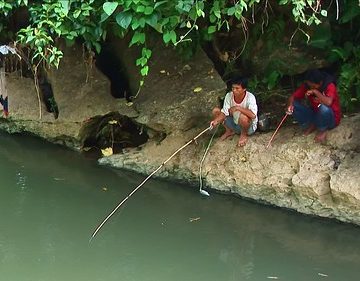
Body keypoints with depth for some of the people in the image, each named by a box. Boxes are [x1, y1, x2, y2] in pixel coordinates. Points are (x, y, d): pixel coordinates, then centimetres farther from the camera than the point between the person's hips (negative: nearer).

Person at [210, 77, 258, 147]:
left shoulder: (250, 97, -28)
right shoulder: (229, 95, -14)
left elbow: (253, 115, -43)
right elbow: (224, 112, -13)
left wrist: (238, 108, -42)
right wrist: (216, 120, -33)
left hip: (249, 126, -5)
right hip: (234, 123, 5)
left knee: (243, 117, -40)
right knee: (216, 111, -9)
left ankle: (244, 134, -5)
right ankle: (229, 131, 12)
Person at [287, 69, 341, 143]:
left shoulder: (330, 86, -25)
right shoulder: (306, 85, -10)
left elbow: (328, 102, -44)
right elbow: (293, 97, -8)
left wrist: (315, 91, -35)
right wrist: (290, 104, -29)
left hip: (331, 119, -5)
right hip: (315, 115, 5)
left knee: (324, 108, -39)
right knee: (294, 106, -15)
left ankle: (323, 130, -9)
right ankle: (311, 125, 3)